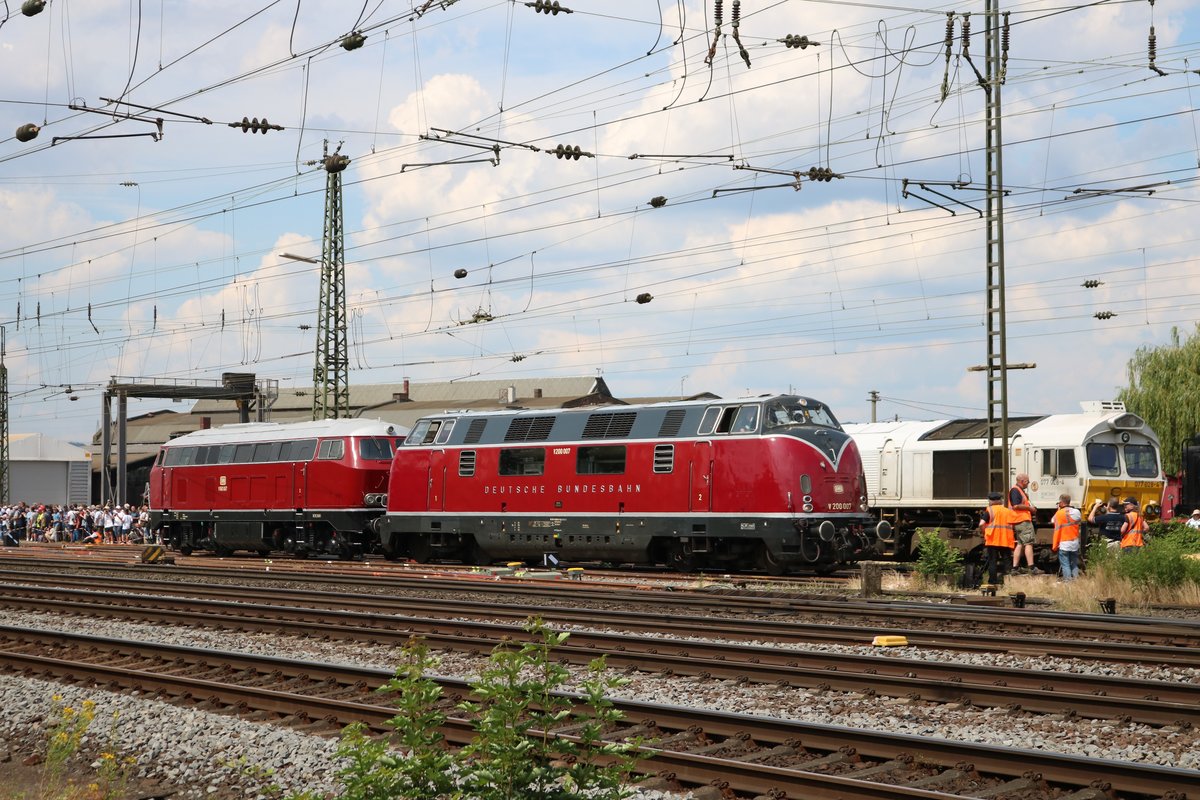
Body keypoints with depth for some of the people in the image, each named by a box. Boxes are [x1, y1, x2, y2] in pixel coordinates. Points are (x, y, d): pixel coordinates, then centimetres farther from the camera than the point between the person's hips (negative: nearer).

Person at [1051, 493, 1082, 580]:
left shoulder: (1059, 513, -12)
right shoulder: (1077, 512, 6)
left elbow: (1057, 530, -11)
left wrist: (1055, 545, -6)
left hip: (1064, 544, -6)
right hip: (1075, 543, 6)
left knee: (1065, 565, -2)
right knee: (1074, 565, 14)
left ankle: (1068, 580, -7)